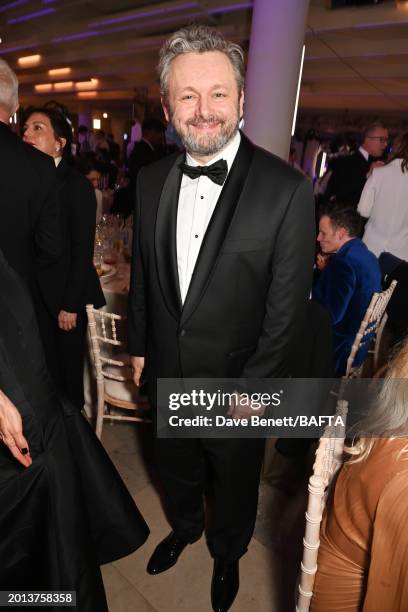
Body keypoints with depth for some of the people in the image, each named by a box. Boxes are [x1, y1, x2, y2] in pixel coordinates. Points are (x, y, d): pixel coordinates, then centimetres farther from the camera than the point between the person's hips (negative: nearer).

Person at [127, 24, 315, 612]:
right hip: (166, 372, 4)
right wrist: (139, 343, 10)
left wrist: (255, 384, -12)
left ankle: (227, 553, 56)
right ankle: (184, 527, 62)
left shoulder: (287, 190, -19)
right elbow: (142, 272, 5)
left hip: (237, 381, -3)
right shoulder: (151, 179, -4)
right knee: (176, 466, 28)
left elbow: (287, 305, -15)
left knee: (234, 480, 23)